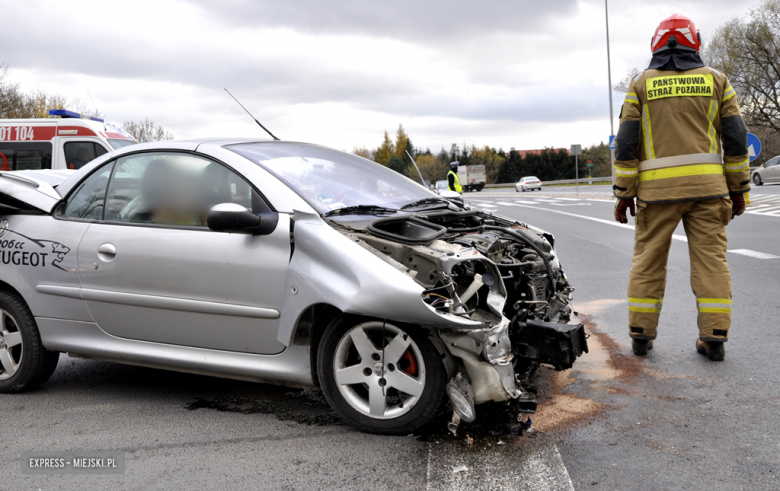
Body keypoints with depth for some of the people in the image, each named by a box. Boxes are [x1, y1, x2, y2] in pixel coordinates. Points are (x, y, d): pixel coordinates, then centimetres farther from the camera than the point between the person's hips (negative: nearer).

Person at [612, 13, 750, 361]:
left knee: (648, 261, 7)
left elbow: (626, 143, 1)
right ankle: (714, 337, 4)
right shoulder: (715, 80, 9)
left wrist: (624, 193, 5)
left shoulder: (641, 84, 6)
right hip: (707, 185, 1)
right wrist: (738, 188, 13)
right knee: (710, 258, 4)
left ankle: (641, 334, 10)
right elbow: (735, 137, 7)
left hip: (658, 188, -1)